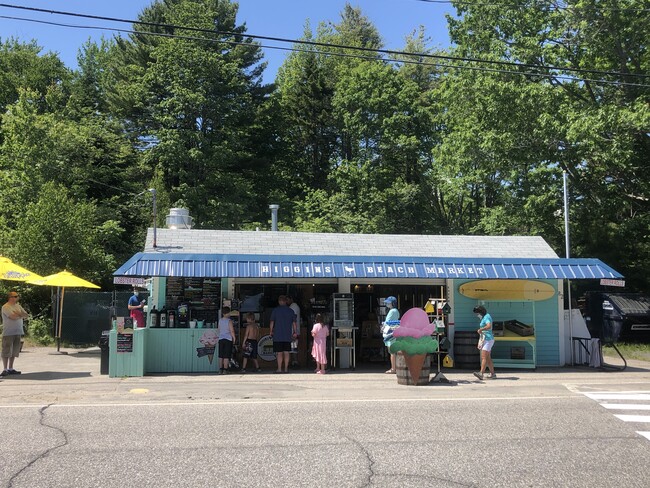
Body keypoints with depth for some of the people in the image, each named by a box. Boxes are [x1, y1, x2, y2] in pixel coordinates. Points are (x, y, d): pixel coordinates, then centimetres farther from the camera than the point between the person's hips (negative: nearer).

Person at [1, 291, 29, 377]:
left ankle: (10, 369, 16)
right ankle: (5, 369, 0)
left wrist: (18, 314, -10)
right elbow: (13, 317, -20)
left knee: (14, 352, 9)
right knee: (7, 351, -4)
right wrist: (21, 315, -2)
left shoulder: (18, 306, 15)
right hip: (8, 333, -7)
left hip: (18, 332, 7)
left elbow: (26, 315, 8)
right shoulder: (6, 307, -9)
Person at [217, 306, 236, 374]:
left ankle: (220, 369, 12)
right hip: (228, 339, -5)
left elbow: (219, 330, 14)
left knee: (221, 355, 10)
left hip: (221, 339, 5)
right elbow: (232, 331, -13)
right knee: (226, 356, -3)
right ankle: (225, 370, -4)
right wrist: (234, 338, -2)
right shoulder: (229, 321, -11)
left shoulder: (220, 320, 6)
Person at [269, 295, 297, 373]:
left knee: (279, 353, -1)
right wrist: (295, 332, 17)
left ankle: (279, 369, -1)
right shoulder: (291, 311, 5)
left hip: (278, 335, -2)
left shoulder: (275, 310, -2)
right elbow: (294, 323, 8)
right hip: (288, 336, 3)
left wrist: (271, 331, 11)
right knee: (286, 352, 6)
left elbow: (272, 322, 0)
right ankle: (286, 369, 8)